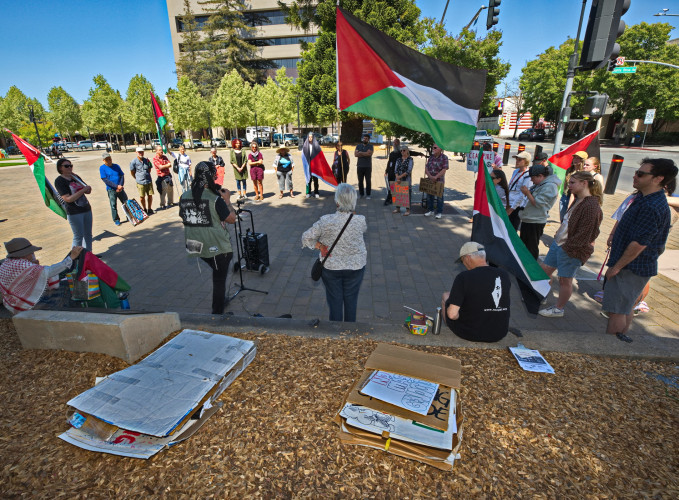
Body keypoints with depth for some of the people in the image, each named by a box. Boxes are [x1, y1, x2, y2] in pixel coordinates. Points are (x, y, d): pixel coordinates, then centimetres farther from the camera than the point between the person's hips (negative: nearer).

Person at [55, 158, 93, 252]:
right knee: (78, 236, -2)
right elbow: (68, 199, -18)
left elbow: (88, 191, 12)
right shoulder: (59, 181, -9)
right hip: (74, 213, -6)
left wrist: (87, 189, -9)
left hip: (87, 209, 6)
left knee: (88, 234, 13)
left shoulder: (75, 177, 10)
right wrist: (82, 190, -20)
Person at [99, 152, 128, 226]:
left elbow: (122, 176, 4)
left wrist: (121, 186, -11)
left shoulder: (116, 166, 7)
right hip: (111, 190, -3)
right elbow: (105, 180, -10)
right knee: (113, 205, 2)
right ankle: (116, 220, 13)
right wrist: (116, 186, -18)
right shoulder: (102, 168, -3)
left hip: (120, 189, 3)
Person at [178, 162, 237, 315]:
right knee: (219, 280, 7)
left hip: (196, 247, 6)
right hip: (217, 247, -6)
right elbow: (232, 219, -12)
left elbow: (183, 218, 14)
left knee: (218, 274, 25)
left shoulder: (184, 197, 0)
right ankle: (217, 314, 15)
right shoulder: (215, 199, -18)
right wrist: (227, 200, 1)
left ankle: (221, 300, 35)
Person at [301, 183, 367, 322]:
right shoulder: (360, 220, -18)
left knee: (334, 301, 17)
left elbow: (306, 237, -12)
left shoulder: (326, 221, -20)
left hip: (331, 267, -1)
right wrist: (353, 212, -1)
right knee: (351, 300, 20)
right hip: (355, 267, 1)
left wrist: (320, 246, -9)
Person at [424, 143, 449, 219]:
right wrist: (430, 176, -12)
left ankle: (439, 212, 12)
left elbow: (444, 170, -14)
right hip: (429, 180, 5)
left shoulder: (444, 158, -6)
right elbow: (426, 168, 5)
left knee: (439, 197, 3)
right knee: (429, 196, 12)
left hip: (439, 181, -5)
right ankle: (430, 210, 27)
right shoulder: (431, 157, 9)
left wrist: (436, 177, -22)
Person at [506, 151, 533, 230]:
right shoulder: (515, 172, 12)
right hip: (509, 204, 8)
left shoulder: (528, 176, -13)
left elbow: (522, 195, -16)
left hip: (517, 207, -7)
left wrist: (512, 208, -15)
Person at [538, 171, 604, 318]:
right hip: (558, 243, 9)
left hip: (571, 250, -9)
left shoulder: (591, 206, -19)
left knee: (565, 279, 5)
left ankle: (558, 309, 20)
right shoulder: (577, 201, 11)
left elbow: (584, 234, -21)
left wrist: (567, 247, -19)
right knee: (544, 270, 14)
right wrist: (558, 235, 11)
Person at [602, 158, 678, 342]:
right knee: (626, 307, 21)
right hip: (634, 266, 10)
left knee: (616, 310, -2)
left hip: (633, 268, -10)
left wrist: (616, 267, -18)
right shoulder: (643, 198, 8)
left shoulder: (652, 207, -25)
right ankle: (622, 338, 35)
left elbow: (639, 244, -25)